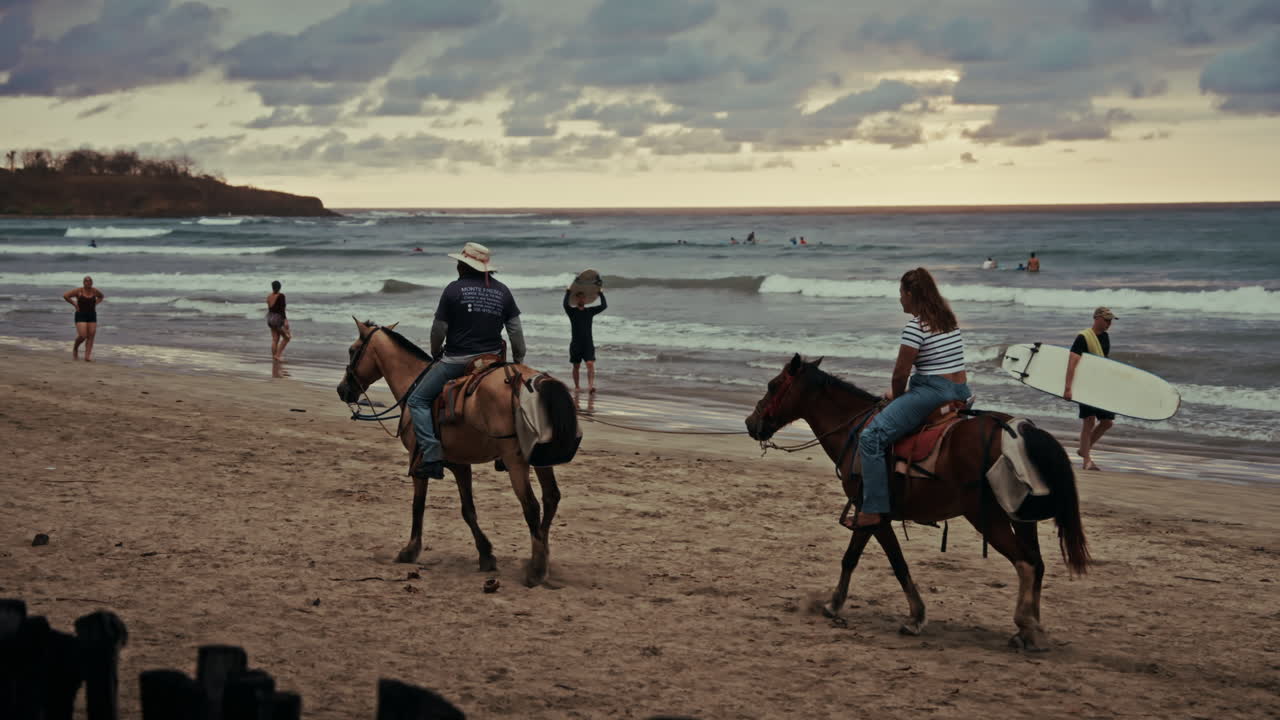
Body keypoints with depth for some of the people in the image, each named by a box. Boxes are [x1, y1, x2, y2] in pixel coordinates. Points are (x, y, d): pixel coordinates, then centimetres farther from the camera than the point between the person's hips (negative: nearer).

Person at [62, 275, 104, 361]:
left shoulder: (95, 291, 3)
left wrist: (95, 304, 9)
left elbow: (101, 296, 24)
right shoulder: (79, 291, -8)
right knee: (82, 336, -14)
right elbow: (65, 295, -8)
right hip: (81, 315, -4)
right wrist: (75, 304, -8)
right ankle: (75, 348, 16)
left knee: (91, 336, -6)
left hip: (92, 316, 4)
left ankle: (87, 356, -4)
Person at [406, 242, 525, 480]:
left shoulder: (454, 289, -6)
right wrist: (519, 362, 17)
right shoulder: (502, 291, 8)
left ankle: (431, 456, -13)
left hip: (456, 360, -5)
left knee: (418, 400, 2)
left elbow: (439, 328, -3)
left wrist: (436, 354, 15)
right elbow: (515, 330, 8)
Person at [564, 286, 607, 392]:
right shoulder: (572, 311, 1)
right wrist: (568, 292, -19)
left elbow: (604, 306, 3)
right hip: (576, 343, -1)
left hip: (588, 344, 1)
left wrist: (601, 294, 4)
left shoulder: (590, 311, 9)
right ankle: (576, 386, 23)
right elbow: (565, 304, -20)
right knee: (576, 366, 10)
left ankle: (591, 385, -27)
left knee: (590, 364, -16)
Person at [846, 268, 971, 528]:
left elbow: (900, 372, -10)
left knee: (871, 437, -12)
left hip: (932, 392, -10)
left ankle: (872, 511, -17)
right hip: (962, 393, 10)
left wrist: (896, 395, 10)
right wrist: (904, 392, 24)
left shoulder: (915, 326, -13)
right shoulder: (949, 319, 14)